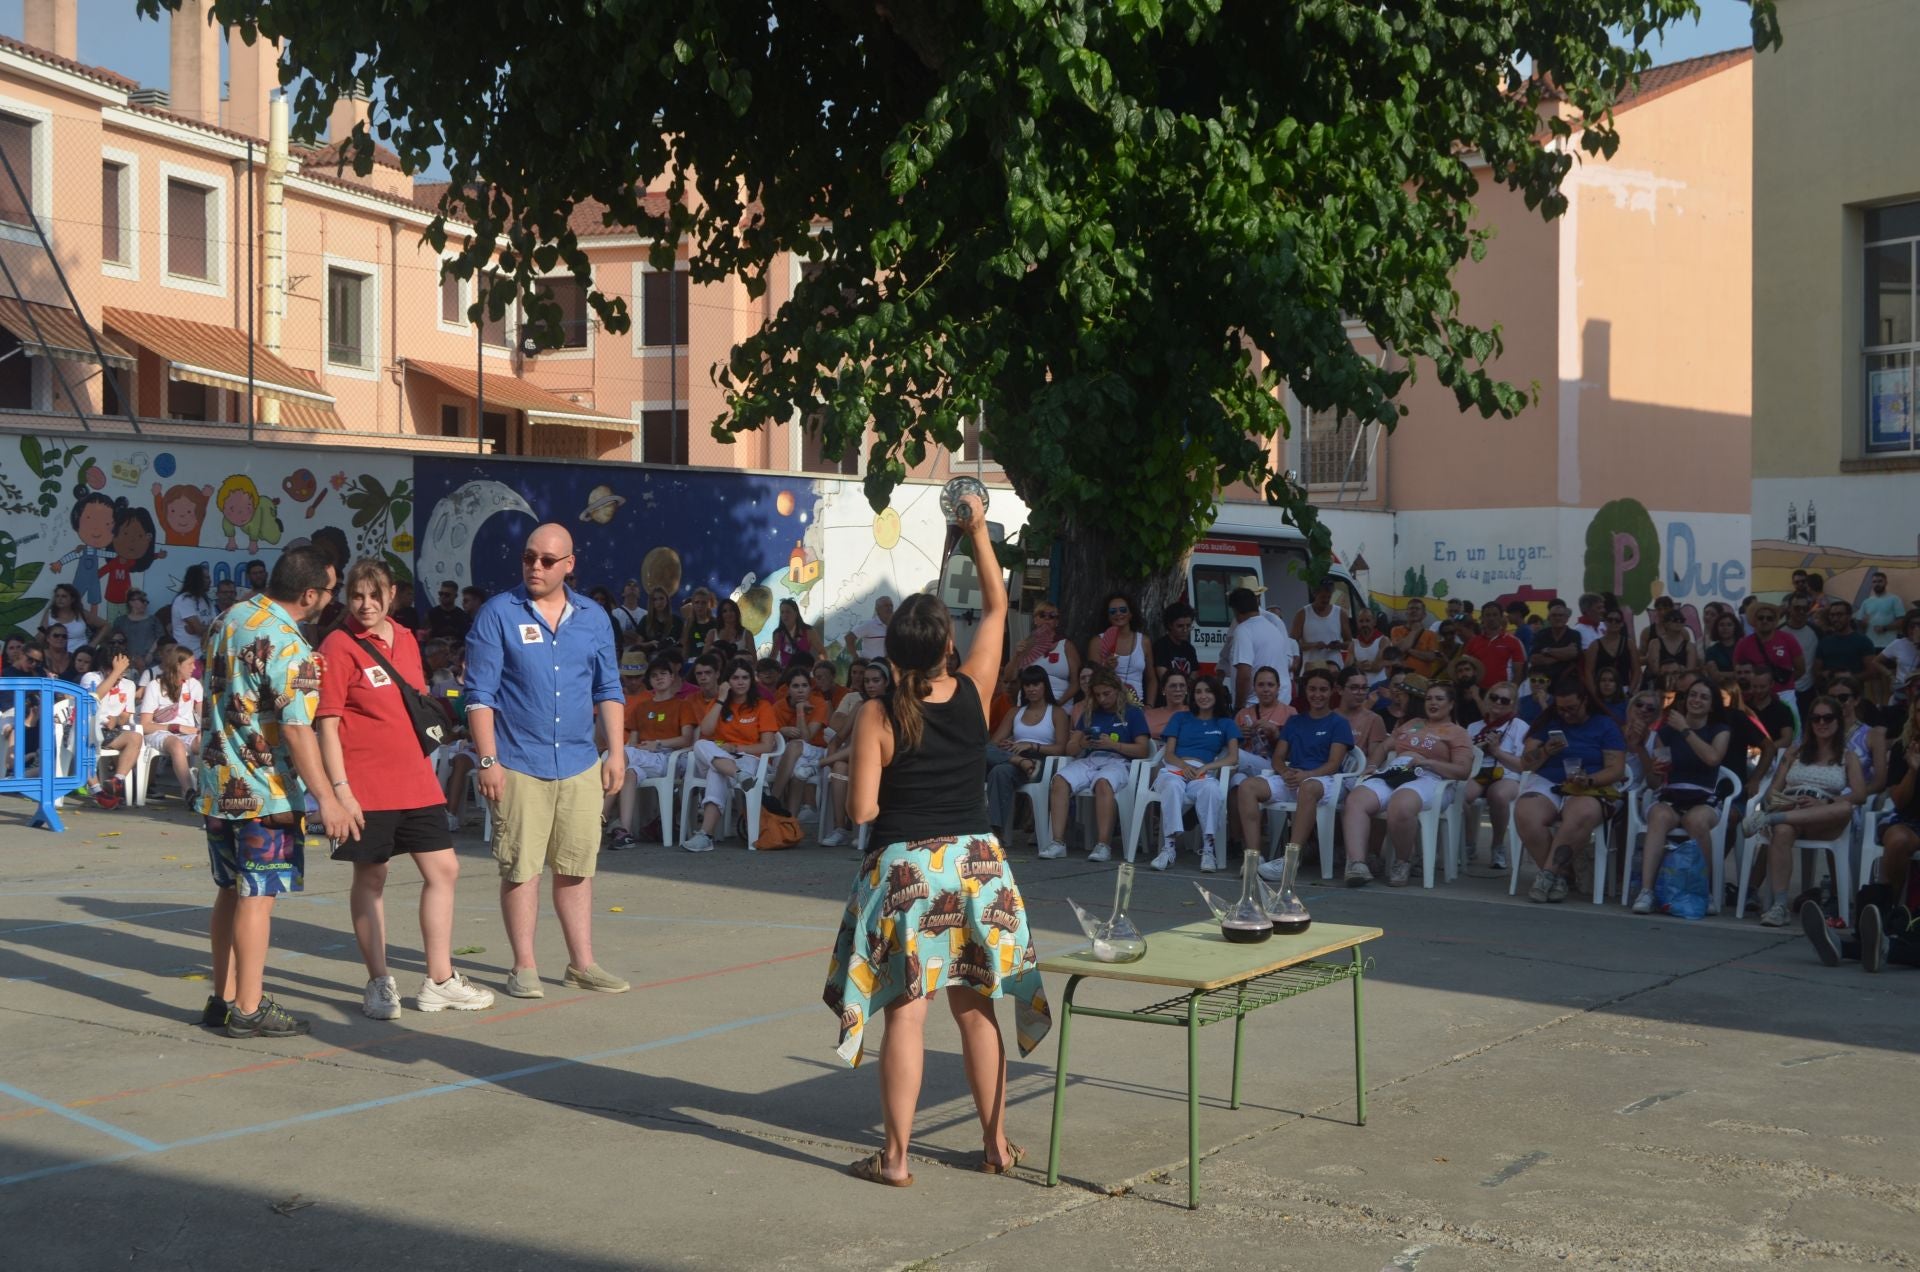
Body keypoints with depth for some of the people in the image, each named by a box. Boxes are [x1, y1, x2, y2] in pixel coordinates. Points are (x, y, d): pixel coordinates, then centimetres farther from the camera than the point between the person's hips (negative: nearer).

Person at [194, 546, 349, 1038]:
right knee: (257, 896, -1)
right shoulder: (289, 647, -20)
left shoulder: (228, 619, 6)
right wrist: (326, 799, -24)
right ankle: (248, 1009, 4)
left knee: (231, 891, 16)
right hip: (266, 793, -8)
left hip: (217, 785, 8)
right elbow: (297, 729, -24)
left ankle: (223, 998, 23)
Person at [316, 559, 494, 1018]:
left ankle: (439, 980, 16)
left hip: (416, 781, 7)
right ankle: (379, 983, 15)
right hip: (366, 788, -6)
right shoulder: (338, 647, -7)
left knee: (443, 869, 7)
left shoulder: (406, 640, 12)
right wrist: (340, 789, -17)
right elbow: (327, 724, -11)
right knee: (370, 877, 3)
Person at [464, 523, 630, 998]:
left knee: (577, 866, 9)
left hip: (580, 764, 4)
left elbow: (608, 690, 15)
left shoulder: (593, 618, 10)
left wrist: (616, 751, 6)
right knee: (521, 866, 1)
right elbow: (479, 693, -5)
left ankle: (582, 963, 18)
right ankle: (524, 967, 11)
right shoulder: (498, 615, -2)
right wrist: (487, 760, -11)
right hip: (519, 764, -3)